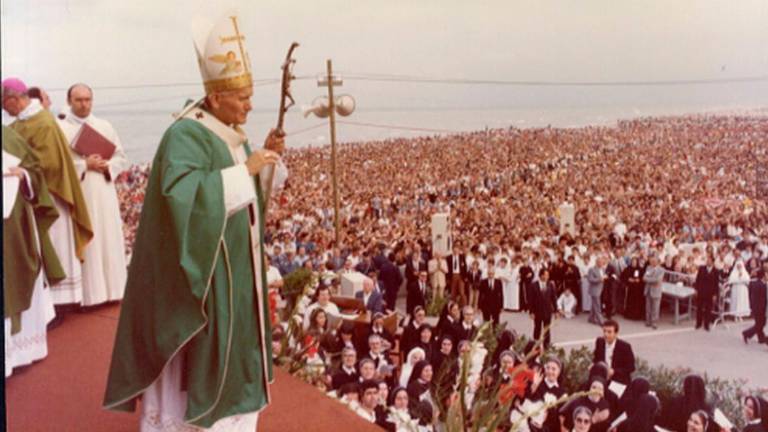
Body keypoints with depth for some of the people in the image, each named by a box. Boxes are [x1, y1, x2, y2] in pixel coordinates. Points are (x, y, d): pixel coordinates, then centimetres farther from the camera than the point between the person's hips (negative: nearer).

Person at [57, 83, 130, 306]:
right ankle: (88, 294, -1)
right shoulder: (60, 128, -1)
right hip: (78, 196, -4)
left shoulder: (105, 126, 12)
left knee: (109, 241, 6)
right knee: (85, 243, -5)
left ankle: (112, 289, 14)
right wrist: (84, 165, -16)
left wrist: (108, 166, -7)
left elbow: (121, 158, 13)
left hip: (104, 194, 4)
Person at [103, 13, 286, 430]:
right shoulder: (185, 136, -19)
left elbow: (249, 190, 17)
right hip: (199, 269, -9)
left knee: (231, 345, 17)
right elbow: (181, 192, -36)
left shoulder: (230, 133, 8)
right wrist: (245, 168, -31)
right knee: (200, 356, -1)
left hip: (234, 267, 9)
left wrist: (266, 158, -2)